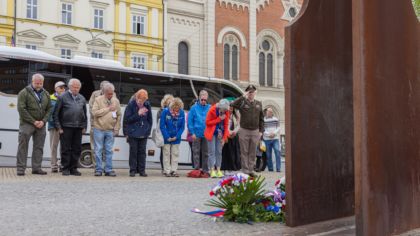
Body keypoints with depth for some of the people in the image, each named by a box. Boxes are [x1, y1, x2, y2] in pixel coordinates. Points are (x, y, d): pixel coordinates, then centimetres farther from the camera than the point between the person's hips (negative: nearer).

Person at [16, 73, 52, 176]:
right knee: (23, 146, -5)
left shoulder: (46, 94, 12)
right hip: (26, 124, -5)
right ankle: (20, 168, -2)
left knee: (39, 147, 6)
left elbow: (49, 109, 12)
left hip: (41, 125, 5)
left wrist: (43, 121, -5)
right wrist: (33, 121, -13)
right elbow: (21, 109, -11)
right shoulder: (24, 93, -4)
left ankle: (36, 168, 11)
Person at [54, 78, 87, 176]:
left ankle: (73, 168, 14)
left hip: (78, 128, 4)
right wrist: (59, 127, -6)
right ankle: (65, 168, 6)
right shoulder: (63, 97, 0)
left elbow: (85, 114, 20)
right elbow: (56, 114, -1)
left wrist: (84, 126, 11)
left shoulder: (82, 98, 15)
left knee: (77, 149, 5)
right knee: (66, 149, -1)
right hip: (66, 127, -4)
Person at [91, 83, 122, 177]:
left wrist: (116, 129, 4)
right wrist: (107, 109, -14)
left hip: (110, 130, 2)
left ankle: (108, 170, 11)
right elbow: (94, 112, -14)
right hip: (99, 129, -2)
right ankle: (98, 169, 8)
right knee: (98, 150, 2)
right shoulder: (98, 100, -2)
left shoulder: (116, 101, 7)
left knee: (109, 151, 6)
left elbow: (119, 116, 10)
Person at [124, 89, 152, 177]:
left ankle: (142, 170, 10)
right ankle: (133, 170, 7)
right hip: (133, 133, -3)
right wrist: (138, 114, -17)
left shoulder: (147, 105, 4)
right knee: (133, 151, 1)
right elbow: (127, 119, -8)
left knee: (142, 152, 5)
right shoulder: (131, 105, -6)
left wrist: (148, 129, 4)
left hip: (143, 134, 3)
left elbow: (150, 119, 13)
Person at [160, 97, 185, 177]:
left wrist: (176, 136, -12)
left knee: (175, 154, 8)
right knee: (166, 154, 5)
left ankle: (174, 170, 14)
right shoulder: (165, 111, -15)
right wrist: (167, 137, -15)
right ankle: (166, 171, 10)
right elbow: (162, 126, -12)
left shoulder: (181, 112, -9)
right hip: (167, 137, -2)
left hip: (176, 138, 2)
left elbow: (182, 126, -3)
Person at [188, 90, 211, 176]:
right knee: (196, 152, 3)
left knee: (205, 153, 7)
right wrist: (192, 133, -7)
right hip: (197, 134, -1)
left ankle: (205, 171, 13)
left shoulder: (209, 108, 2)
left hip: (206, 134, 1)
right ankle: (196, 170, 8)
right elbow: (190, 121, -1)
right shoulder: (194, 108, -1)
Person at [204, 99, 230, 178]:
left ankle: (218, 170, 5)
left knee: (219, 151, 3)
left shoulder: (226, 112, -5)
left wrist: (224, 137, -2)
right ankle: (212, 170, -10)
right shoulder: (212, 110, -16)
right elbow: (207, 122, -11)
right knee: (212, 151, -8)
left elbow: (226, 124, 2)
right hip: (212, 133, -4)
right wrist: (219, 119, -19)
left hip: (220, 134, 4)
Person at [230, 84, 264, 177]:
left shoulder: (258, 104, 10)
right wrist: (243, 97, -21)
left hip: (255, 131, 3)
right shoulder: (242, 103, -1)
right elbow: (232, 104, -21)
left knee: (253, 152, 7)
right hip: (244, 130, -3)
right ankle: (245, 170, 5)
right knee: (244, 152, 1)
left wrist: (261, 130, 7)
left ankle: (251, 170, 13)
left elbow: (261, 118, 13)